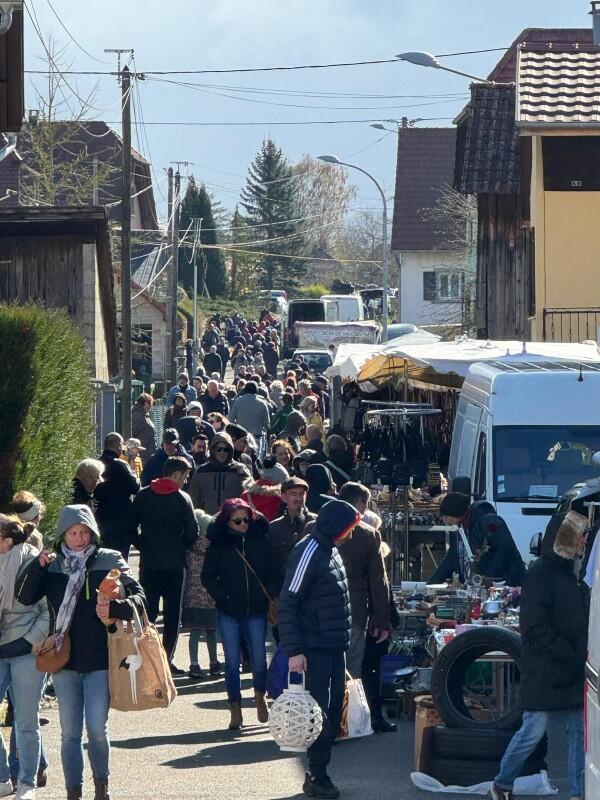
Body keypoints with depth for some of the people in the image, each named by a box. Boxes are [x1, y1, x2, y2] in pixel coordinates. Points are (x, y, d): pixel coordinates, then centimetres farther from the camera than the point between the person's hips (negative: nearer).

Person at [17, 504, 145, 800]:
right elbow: (24, 596, -1)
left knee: (97, 728, -6)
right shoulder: (52, 566, 5)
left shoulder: (110, 561, 0)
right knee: (70, 732, 6)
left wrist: (114, 608, -24)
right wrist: (37, 565, -13)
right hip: (64, 659, 2)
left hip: (100, 659, -2)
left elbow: (139, 597, -4)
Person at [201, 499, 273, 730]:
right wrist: (223, 597, -8)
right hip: (228, 613, 0)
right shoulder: (218, 544, 0)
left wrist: (270, 598, 0)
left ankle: (260, 697, 28)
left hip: (256, 610, 0)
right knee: (232, 661, 1)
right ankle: (235, 711, 8)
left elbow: (272, 571, 8)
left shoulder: (260, 540, 1)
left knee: (258, 659, 0)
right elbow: (208, 577, 4)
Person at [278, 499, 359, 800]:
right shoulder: (308, 552, -15)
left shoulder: (330, 550, 13)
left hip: (334, 648, 9)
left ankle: (319, 773, 16)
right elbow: (288, 603, -18)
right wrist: (293, 651, -21)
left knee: (333, 714, 9)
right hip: (315, 649, -9)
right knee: (320, 714, -7)